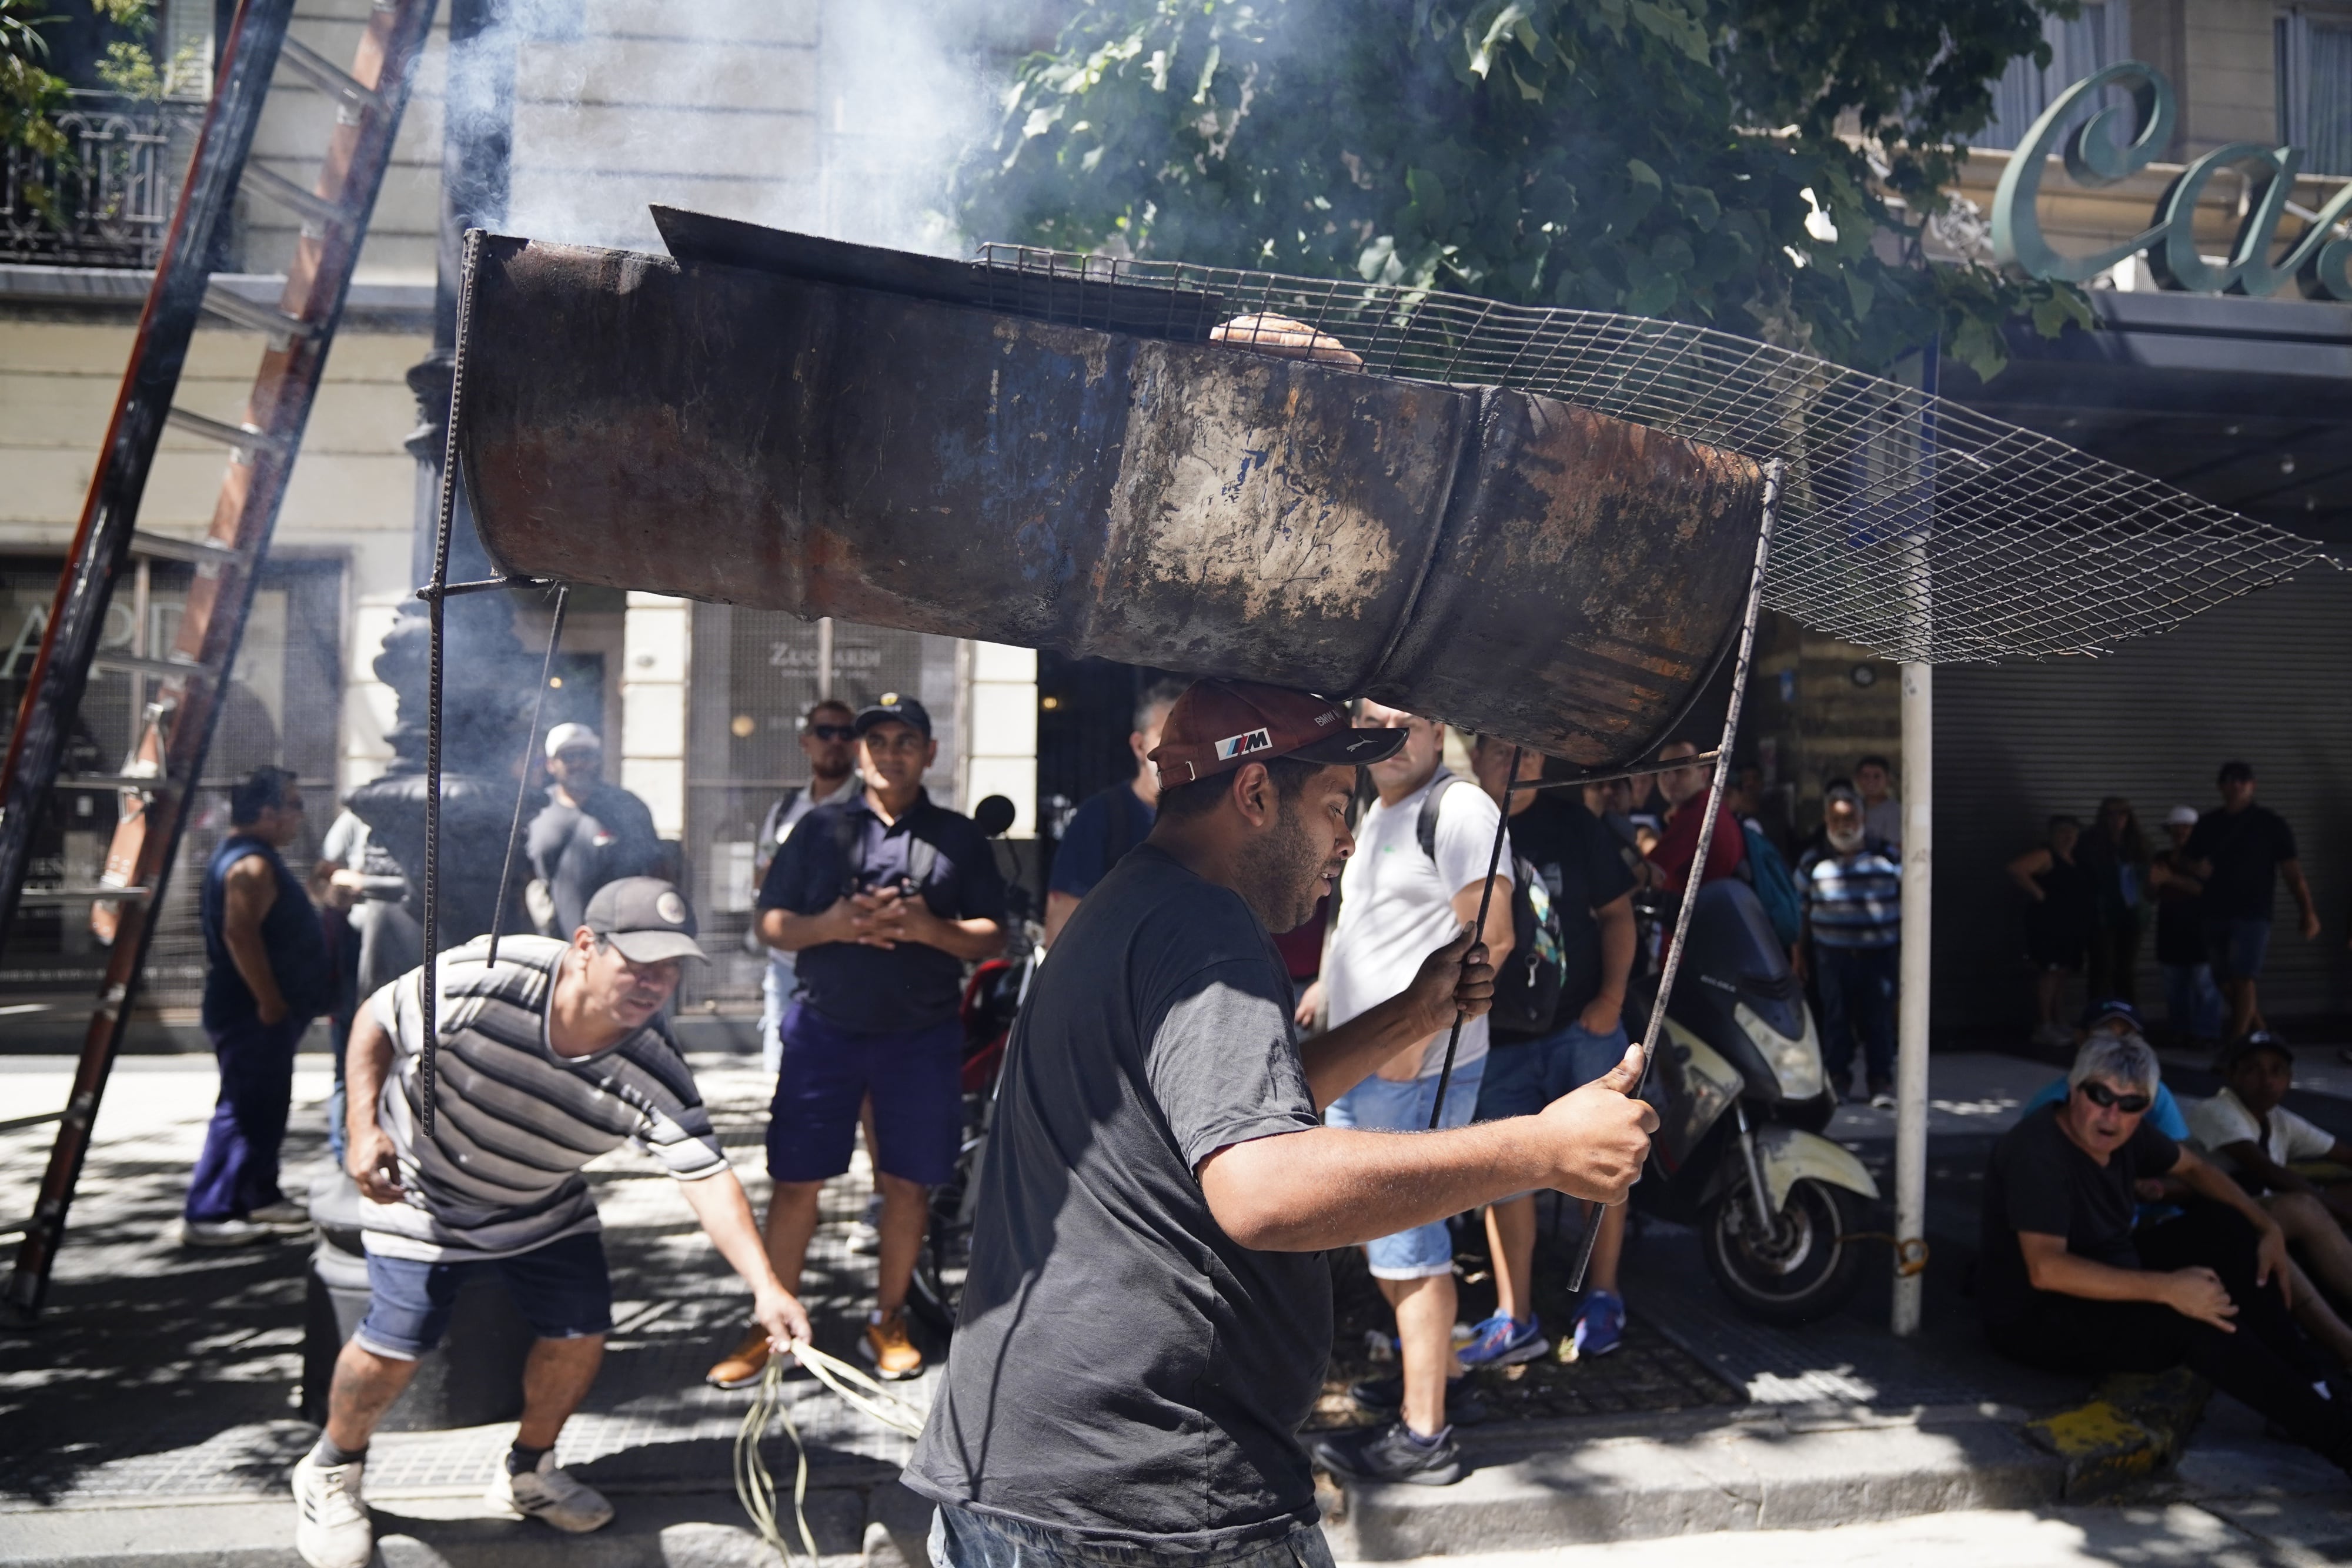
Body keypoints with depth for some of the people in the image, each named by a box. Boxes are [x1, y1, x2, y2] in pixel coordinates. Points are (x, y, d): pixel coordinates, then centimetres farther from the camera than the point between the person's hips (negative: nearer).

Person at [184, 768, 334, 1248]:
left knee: (266, 1108, 17)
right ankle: (206, 1216, -2)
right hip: (252, 1013, -11)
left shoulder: (246, 856, 16)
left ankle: (261, 1198, 27)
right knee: (244, 1110, -7)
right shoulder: (252, 863, -18)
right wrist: (270, 1000, -24)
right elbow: (239, 933, -28)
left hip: (261, 1011, 11)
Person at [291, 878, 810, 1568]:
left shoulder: (654, 1072, -26)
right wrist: (365, 1128, -24)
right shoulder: (482, 981, -33)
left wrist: (764, 1285, -43)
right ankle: (332, 1473, 21)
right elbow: (376, 1023, -15)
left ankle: (527, 1471, 27)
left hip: (545, 1207, 3)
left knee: (581, 1332, -1)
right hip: (423, 1195, -3)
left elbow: (707, 1176, -32)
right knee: (396, 1342, -11)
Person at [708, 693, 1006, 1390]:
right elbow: (770, 923, 5)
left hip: (922, 1035, 0)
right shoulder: (820, 828, 8)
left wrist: (931, 929, -16)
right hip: (825, 1027, 0)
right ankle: (771, 1325, 15)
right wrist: (831, 925, -15)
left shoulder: (958, 837, 6)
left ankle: (888, 1321, 23)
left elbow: (993, 936, 3)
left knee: (907, 1182, 7)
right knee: (796, 1181, 2)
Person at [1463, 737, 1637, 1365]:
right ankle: (1515, 1320, 13)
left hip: (1582, 1025, 0)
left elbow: (1616, 912, 4)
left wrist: (1611, 997, -7)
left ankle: (1602, 1297, 23)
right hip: (1496, 1036, 1)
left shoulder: (1572, 823, 0)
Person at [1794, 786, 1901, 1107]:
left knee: (1878, 1018, 1)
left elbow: (1904, 903, 9)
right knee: (1835, 1017, 5)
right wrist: (1800, 954, 9)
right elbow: (1801, 910, 10)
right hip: (1832, 954, 1)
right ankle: (1838, 1077, 16)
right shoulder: (1813, 861, 5)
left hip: (1879, 953, 0)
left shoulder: (1888, 857, 4)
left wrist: (1904, 951, 7)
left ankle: (1881, 1080, 11)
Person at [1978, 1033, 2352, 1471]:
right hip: (2036, 1319, -10)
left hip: (2109, 1280, 10)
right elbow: (2046, 1269, -36)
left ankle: (2309, 1380, 4)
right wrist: (2166, 1289, -37)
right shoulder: (2037, 1153, -28)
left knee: (2226, 1226, 5)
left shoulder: (2122, 1132, -2)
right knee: (2198, 1321, -27)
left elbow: (2193, 1168, 17)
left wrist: (2267, 1228, 4)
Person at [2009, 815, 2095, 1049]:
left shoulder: (2073, 860, 17)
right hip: (2046, 923, -9)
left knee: (2062, 973, 11)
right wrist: (2038, 893, -20)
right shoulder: (2045, 855, -10)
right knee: (2049, 972, -10)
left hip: (2070, 925, 9)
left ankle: (2055, 1024, 18)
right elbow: (2015, 870, -24)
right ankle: (2043, 1027, -9)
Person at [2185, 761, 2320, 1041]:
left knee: (2242, 979, -13)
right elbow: (2185, 859, 21)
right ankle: (2261, 1032, 26)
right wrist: (2195, 868, -3)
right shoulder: (2208, 824, 11)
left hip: (2252, 913, -4)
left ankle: (2236, 1044, -13)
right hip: (2216, 913, 5)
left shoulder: (2271, 824, 1)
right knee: (2226, 983, 8)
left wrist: (2308, 912, -7)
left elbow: (2292, 872, -1)